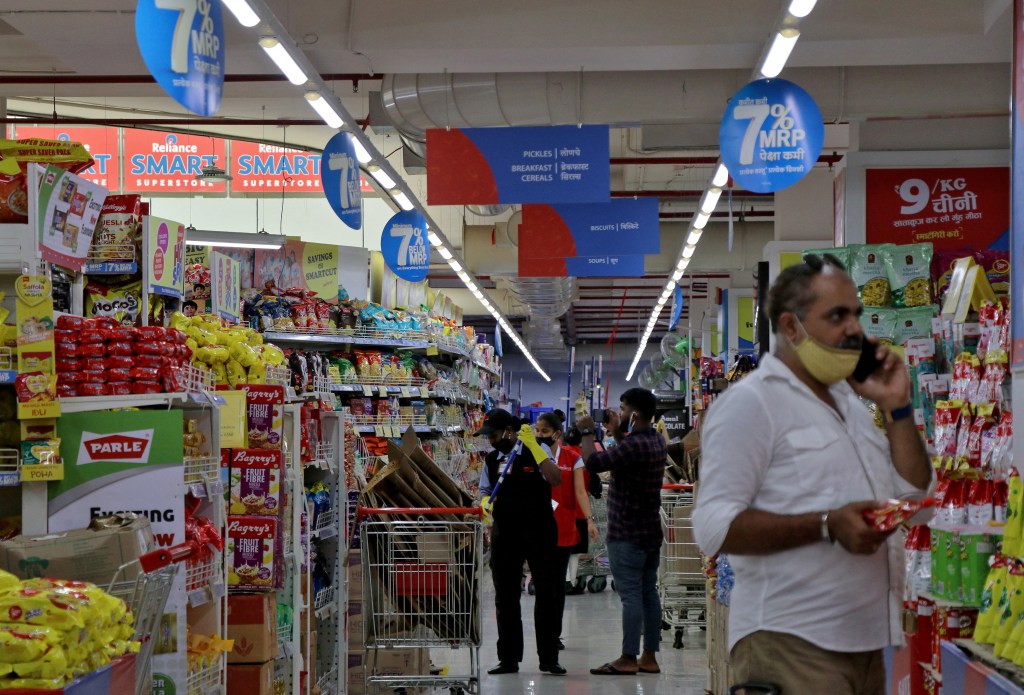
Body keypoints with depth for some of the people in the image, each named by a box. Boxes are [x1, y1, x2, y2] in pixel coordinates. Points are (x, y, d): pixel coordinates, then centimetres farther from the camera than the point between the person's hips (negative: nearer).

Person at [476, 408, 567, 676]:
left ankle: (548, 658, 7)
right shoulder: (491, 459, 8)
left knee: (546, 593, -1)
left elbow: (556, 479, -21)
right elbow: (487, 492, 20)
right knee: (505, 596, 7)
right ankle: (508, 658, 16)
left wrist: (532, 444, -25)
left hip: (538, 533, -4)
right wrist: (486, 503, -4)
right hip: (504, 534, 4)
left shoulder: (537, 451, -6)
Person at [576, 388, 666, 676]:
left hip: (627, 534, -9)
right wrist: (617, 434, 16)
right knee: (648, 592, 10)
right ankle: (649, 657, 14)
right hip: (651, 530, 9)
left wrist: (587, 432, -12)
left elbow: (593, 463, -26)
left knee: (630, 595, -7)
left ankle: (628, 658, -4)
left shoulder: (634, 445, -22)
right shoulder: (657, 441, 8)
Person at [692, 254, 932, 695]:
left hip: (864, 642, 8)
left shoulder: (851, 404, 18)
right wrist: (827, 525, -25)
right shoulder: (749, 403, -9)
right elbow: (715, 526, -18)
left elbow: (913, 492, 16)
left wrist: (897, 407, 6)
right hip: (790, 646, -8)